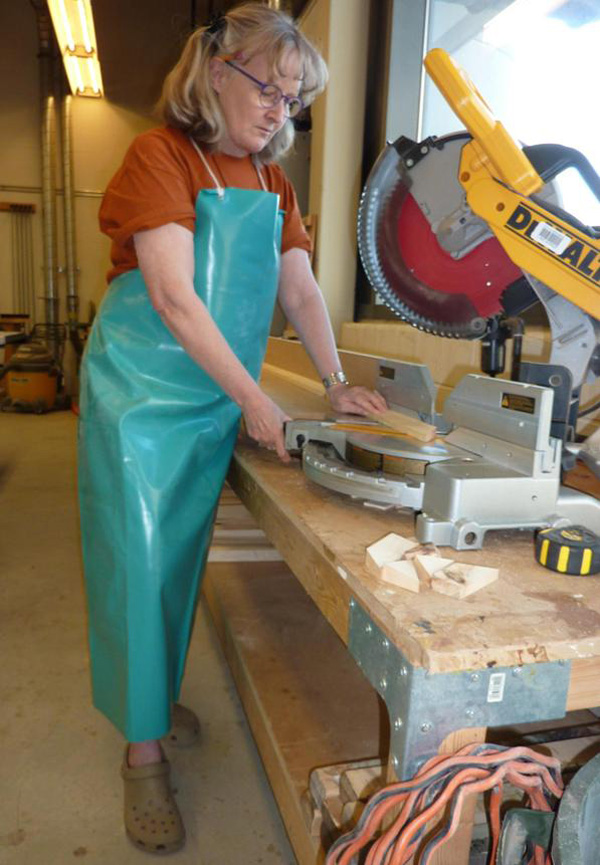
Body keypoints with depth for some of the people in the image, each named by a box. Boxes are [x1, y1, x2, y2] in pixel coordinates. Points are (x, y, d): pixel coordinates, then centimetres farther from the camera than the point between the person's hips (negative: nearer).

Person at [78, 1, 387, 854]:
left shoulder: (271, 180, 11)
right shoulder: (161, 153, -10)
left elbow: (300, 288, 10)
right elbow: (174, 297, -19)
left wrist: (335, 383, 3)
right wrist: (253, 399, -18)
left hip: (217, 398, 6)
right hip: (142, 393, -6)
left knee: (183, 556, 14)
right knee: (138, 559, 0)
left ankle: (158, 692, 36)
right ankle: (143, 748, 16)